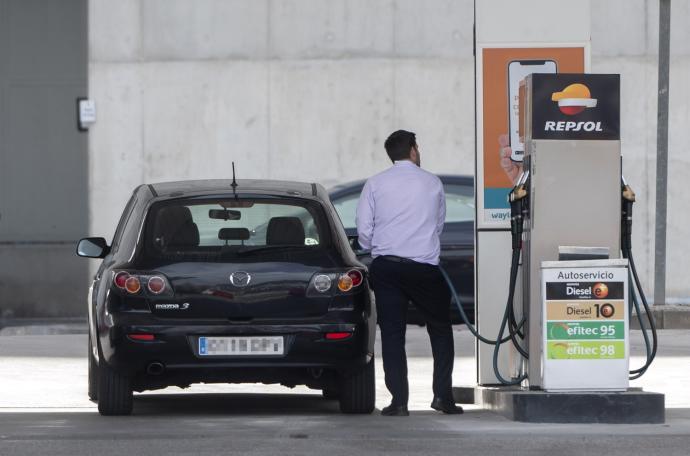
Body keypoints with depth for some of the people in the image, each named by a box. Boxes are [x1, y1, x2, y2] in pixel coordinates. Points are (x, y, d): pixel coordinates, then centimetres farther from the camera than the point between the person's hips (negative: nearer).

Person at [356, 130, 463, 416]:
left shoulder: (374, 185, 3)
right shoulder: (432, 183, 5)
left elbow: (364, 229, 0)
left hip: (385, 266, 1)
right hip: (424, 267, 0)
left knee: (392, 333, 3)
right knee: (440, 329, 13)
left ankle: (399, 401, -4)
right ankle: (443, 395, 6)